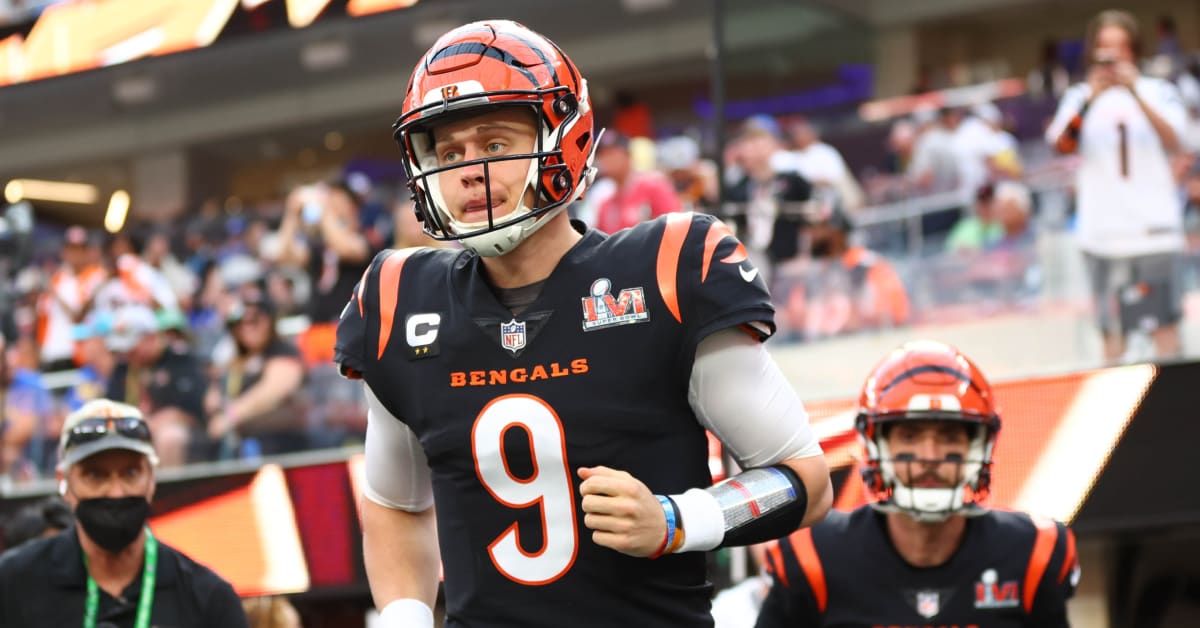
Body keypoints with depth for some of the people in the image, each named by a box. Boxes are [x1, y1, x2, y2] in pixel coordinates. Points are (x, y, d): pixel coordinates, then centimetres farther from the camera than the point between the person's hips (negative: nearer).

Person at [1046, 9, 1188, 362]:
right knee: (1112, 330, 2)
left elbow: (1172, 140, -10)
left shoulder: (1157, 92, 7)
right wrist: (1091, 98, -20)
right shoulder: (1080, 97, 10)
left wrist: (1135, 94, -21)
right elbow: (1062, 145, -7)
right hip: (1103, 233, 1)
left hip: (1155, 226, -1)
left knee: (1165, 325, -7)